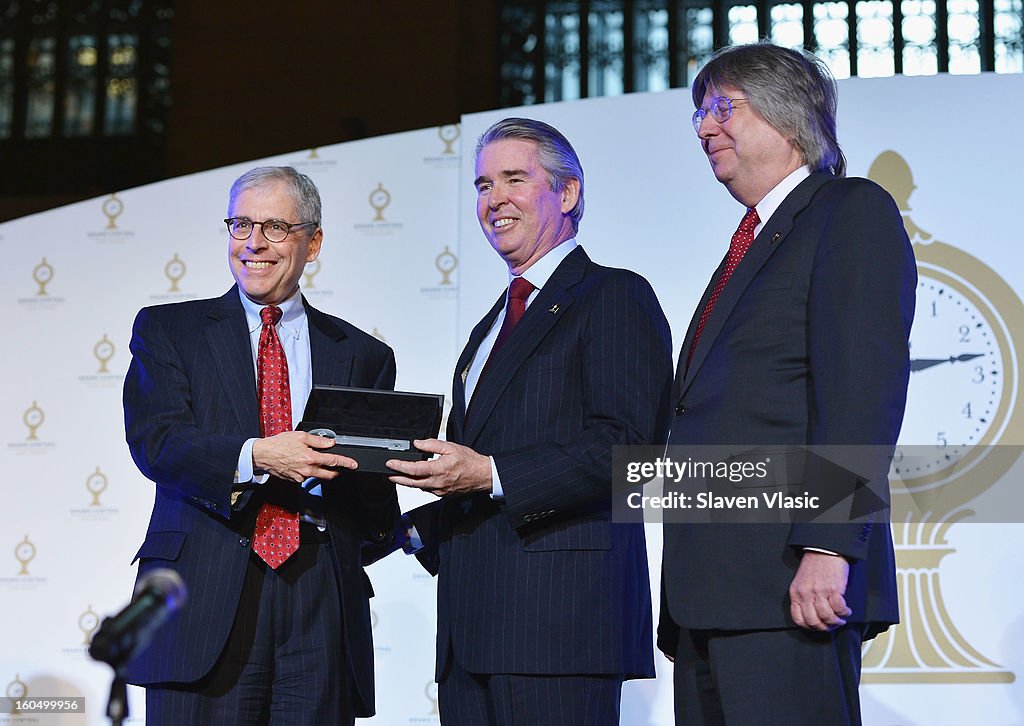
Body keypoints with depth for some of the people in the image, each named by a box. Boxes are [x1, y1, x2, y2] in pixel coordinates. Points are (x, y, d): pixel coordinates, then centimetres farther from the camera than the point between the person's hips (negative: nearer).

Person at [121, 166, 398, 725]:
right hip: (205, 605, -1)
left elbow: (378, 511, 11)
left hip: (322, 612, 1)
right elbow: (154, 441, -4)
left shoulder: (362, 356, 16)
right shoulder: (168, 330, 13)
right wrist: (253, 457, -21)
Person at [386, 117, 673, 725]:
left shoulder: (614, 297, -1)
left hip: (558, 609, -8)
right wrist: (421, 525, 10)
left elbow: (626, 443, -14)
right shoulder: (491, 326, 27)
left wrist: (492, 475, -18)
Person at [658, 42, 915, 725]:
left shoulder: (854, 212, -1)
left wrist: (828, 546, -23)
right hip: (715, 589, 9)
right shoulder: (752, 244, 25)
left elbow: (864, 387, -14)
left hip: (789, 586, -9)